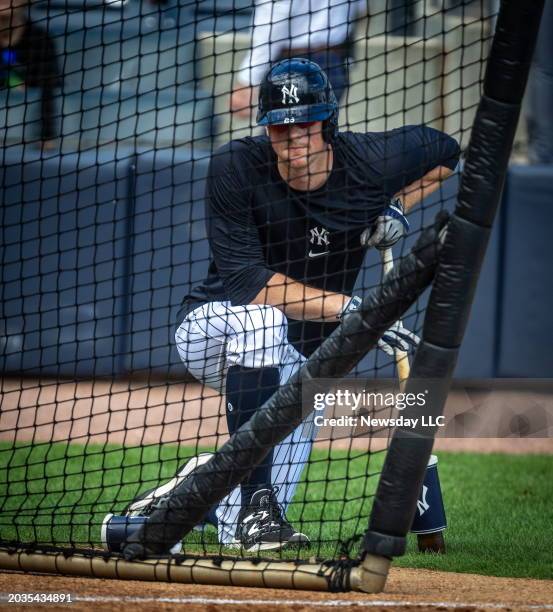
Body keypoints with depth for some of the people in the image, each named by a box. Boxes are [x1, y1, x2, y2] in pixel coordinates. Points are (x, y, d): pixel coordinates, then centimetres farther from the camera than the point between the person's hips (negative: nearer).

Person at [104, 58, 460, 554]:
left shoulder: (369, 164, -15)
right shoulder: (236, 169, -24)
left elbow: (445, 149, 6)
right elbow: (247, 281, -31)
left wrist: (398, 207, -11)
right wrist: (350, 308, -37)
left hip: (296, 360, 3)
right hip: (210, 330, -3)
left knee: (241, 530, -7)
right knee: (264, 319, -41)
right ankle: (256, 503, -37)